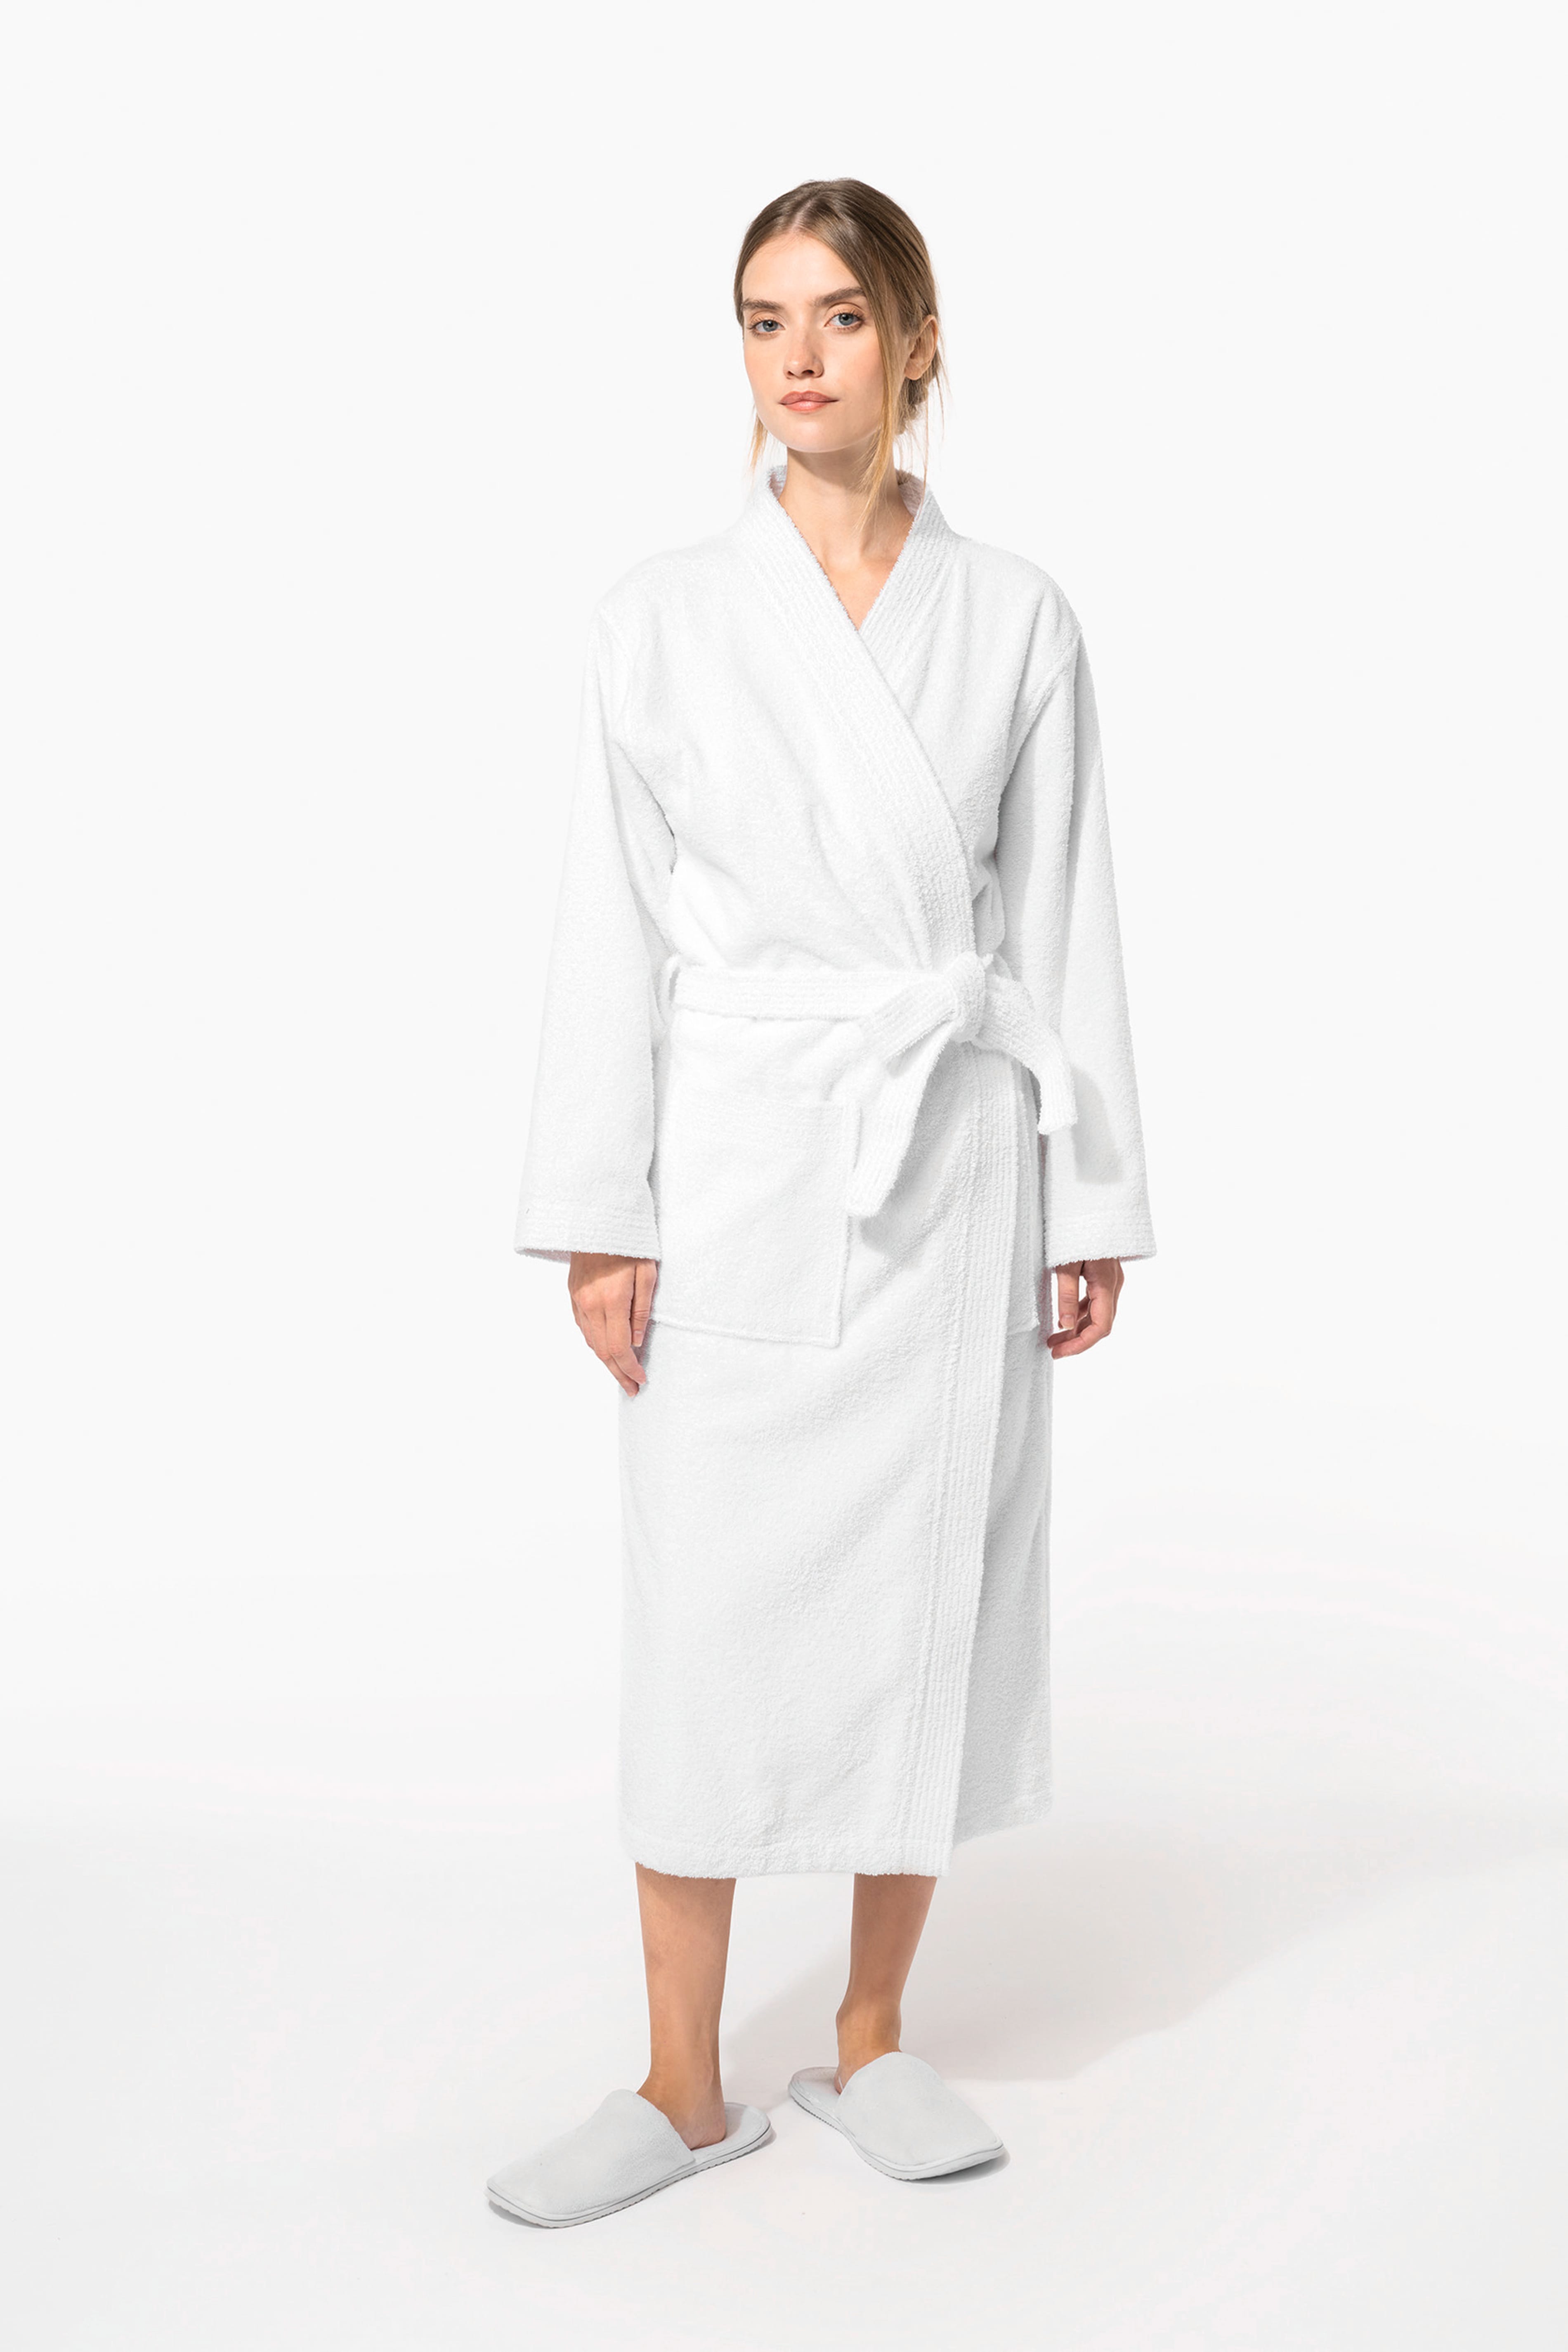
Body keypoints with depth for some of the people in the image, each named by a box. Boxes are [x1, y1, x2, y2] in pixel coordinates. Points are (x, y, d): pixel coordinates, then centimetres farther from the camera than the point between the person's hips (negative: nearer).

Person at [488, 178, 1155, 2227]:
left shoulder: (1018, 619, 5)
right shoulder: (668, 614, 2)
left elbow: (1063, 917, 6)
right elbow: (613, 918, 1)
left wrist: (1092, 1205, 3)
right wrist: (597, 1214, -4)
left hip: (954, 1166, 1)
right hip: (742, 1159, -1)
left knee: (929, 1593, 7)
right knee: (711, 1606, 1)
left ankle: (872, 2040, 24)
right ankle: (687, 2089, 14)